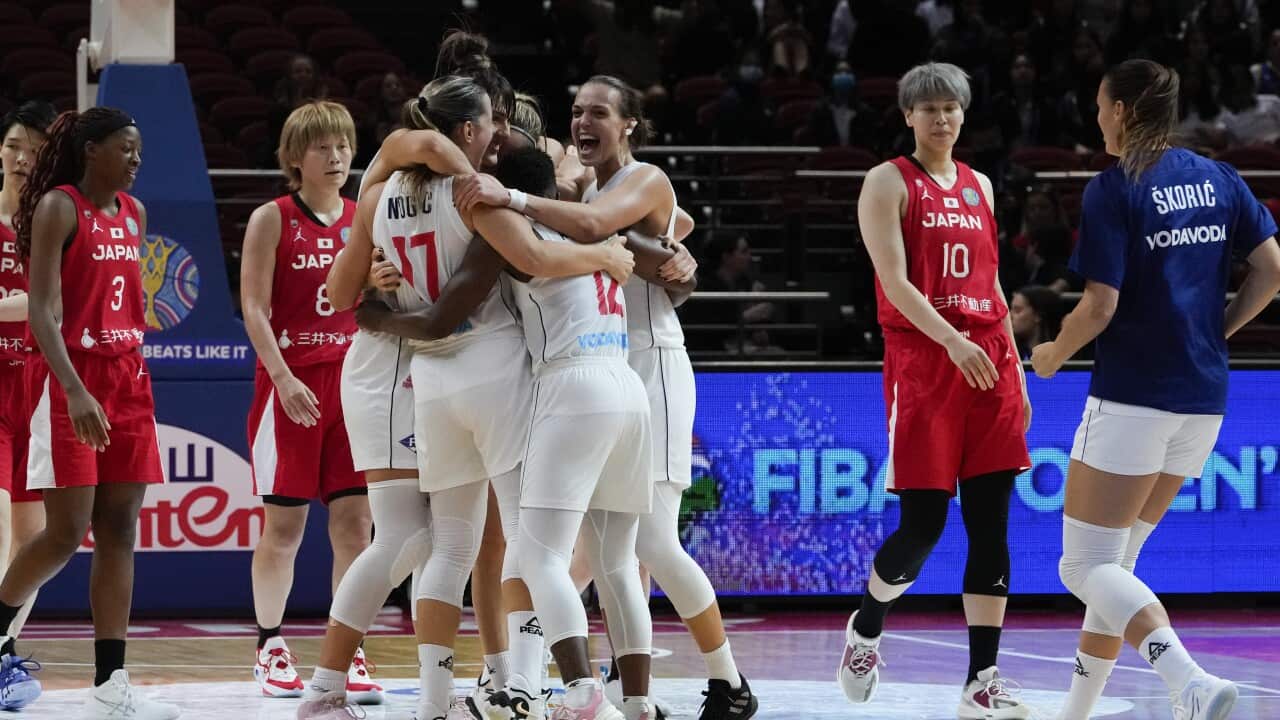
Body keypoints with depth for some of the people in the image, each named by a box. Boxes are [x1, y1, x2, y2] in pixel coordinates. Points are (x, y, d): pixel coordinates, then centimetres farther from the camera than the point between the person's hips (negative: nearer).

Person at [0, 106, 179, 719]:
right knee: (65, 532, -10)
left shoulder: (133, 214, 12)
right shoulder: (58, 208, -10)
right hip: (70, 380, -7)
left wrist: (136, 378, 17)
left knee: (118, 533, 2)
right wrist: (75, 391, -28)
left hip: (127, 378, 7)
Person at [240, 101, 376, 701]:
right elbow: (254, 307, -7)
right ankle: (270, 648, 13)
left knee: (355, 521, -1)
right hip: (290, 383, -4)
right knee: (283, 522, 2)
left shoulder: (364, 221, 10)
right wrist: (283, 377, -18)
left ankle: (349, 654, 3)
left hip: (353, 378, 4)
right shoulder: (272, 219, -2)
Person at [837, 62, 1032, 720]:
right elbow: (895, 281, -11)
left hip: (987, 362, 5)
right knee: (922, 524, -7)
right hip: (921, 362, -5)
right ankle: (865, 627, 22)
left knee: (991, 526, -2)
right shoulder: (889, 183, 0)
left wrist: (1015, 371, 16)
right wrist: (952, 342, -24)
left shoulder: (979, 187, 17)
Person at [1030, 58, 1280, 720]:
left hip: (1132, 394, -7)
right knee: (1114, 564, 19)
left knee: (1086, 567, -5)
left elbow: (1101, 305, -15)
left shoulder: (1114, 189, -11)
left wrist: (1052, 356, 3)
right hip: (1203, 397, 7)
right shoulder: (1219, 179, 8)